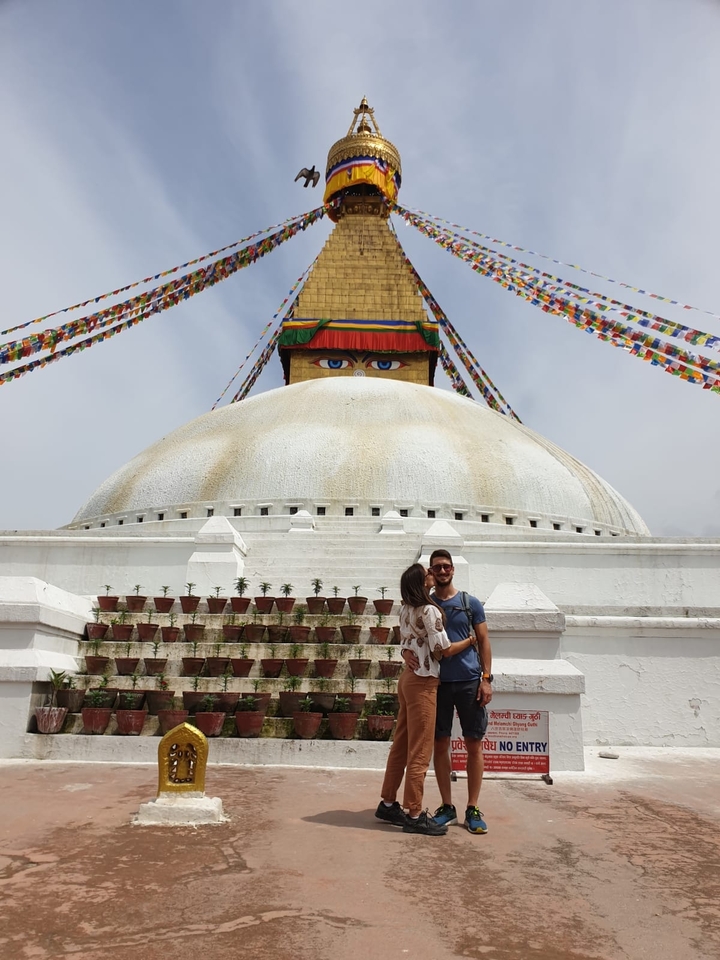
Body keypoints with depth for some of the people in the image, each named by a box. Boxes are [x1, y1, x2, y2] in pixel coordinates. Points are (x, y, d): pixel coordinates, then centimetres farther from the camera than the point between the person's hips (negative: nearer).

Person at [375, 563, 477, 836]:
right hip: (423, 683, -8)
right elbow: (444, 650, -14)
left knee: (401, 746, 16)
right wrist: (471, 640, -2)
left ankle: (388, 804, 25)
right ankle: (415, 816, 7)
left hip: (407, 678, 8)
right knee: (419, 752, 0)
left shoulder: (406, 610, 8)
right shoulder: (430, 611, -16)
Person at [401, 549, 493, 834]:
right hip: (437, 682, 1)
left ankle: (473, 809, 15)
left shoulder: (470, 603, 4)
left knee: (474, 745, 3)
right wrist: (406, 653, -15)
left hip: (469, 682, -1)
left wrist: (486, 678, -4)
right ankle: (447, 806, 21)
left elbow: (483, 641, 4)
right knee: (440, 745, 7)